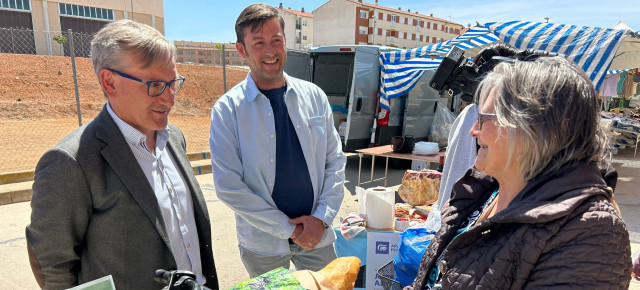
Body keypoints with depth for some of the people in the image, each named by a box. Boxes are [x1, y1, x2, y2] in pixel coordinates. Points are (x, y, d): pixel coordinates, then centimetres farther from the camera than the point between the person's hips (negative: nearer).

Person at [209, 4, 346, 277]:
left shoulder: (314, 96, -1)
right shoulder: (226, 109, -10)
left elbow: (335, 162, 2)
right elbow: (228, 186, -12)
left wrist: (322, 218, -8)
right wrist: (289, 229, -12)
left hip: (318, 235, 2)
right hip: (263, 245, -2)